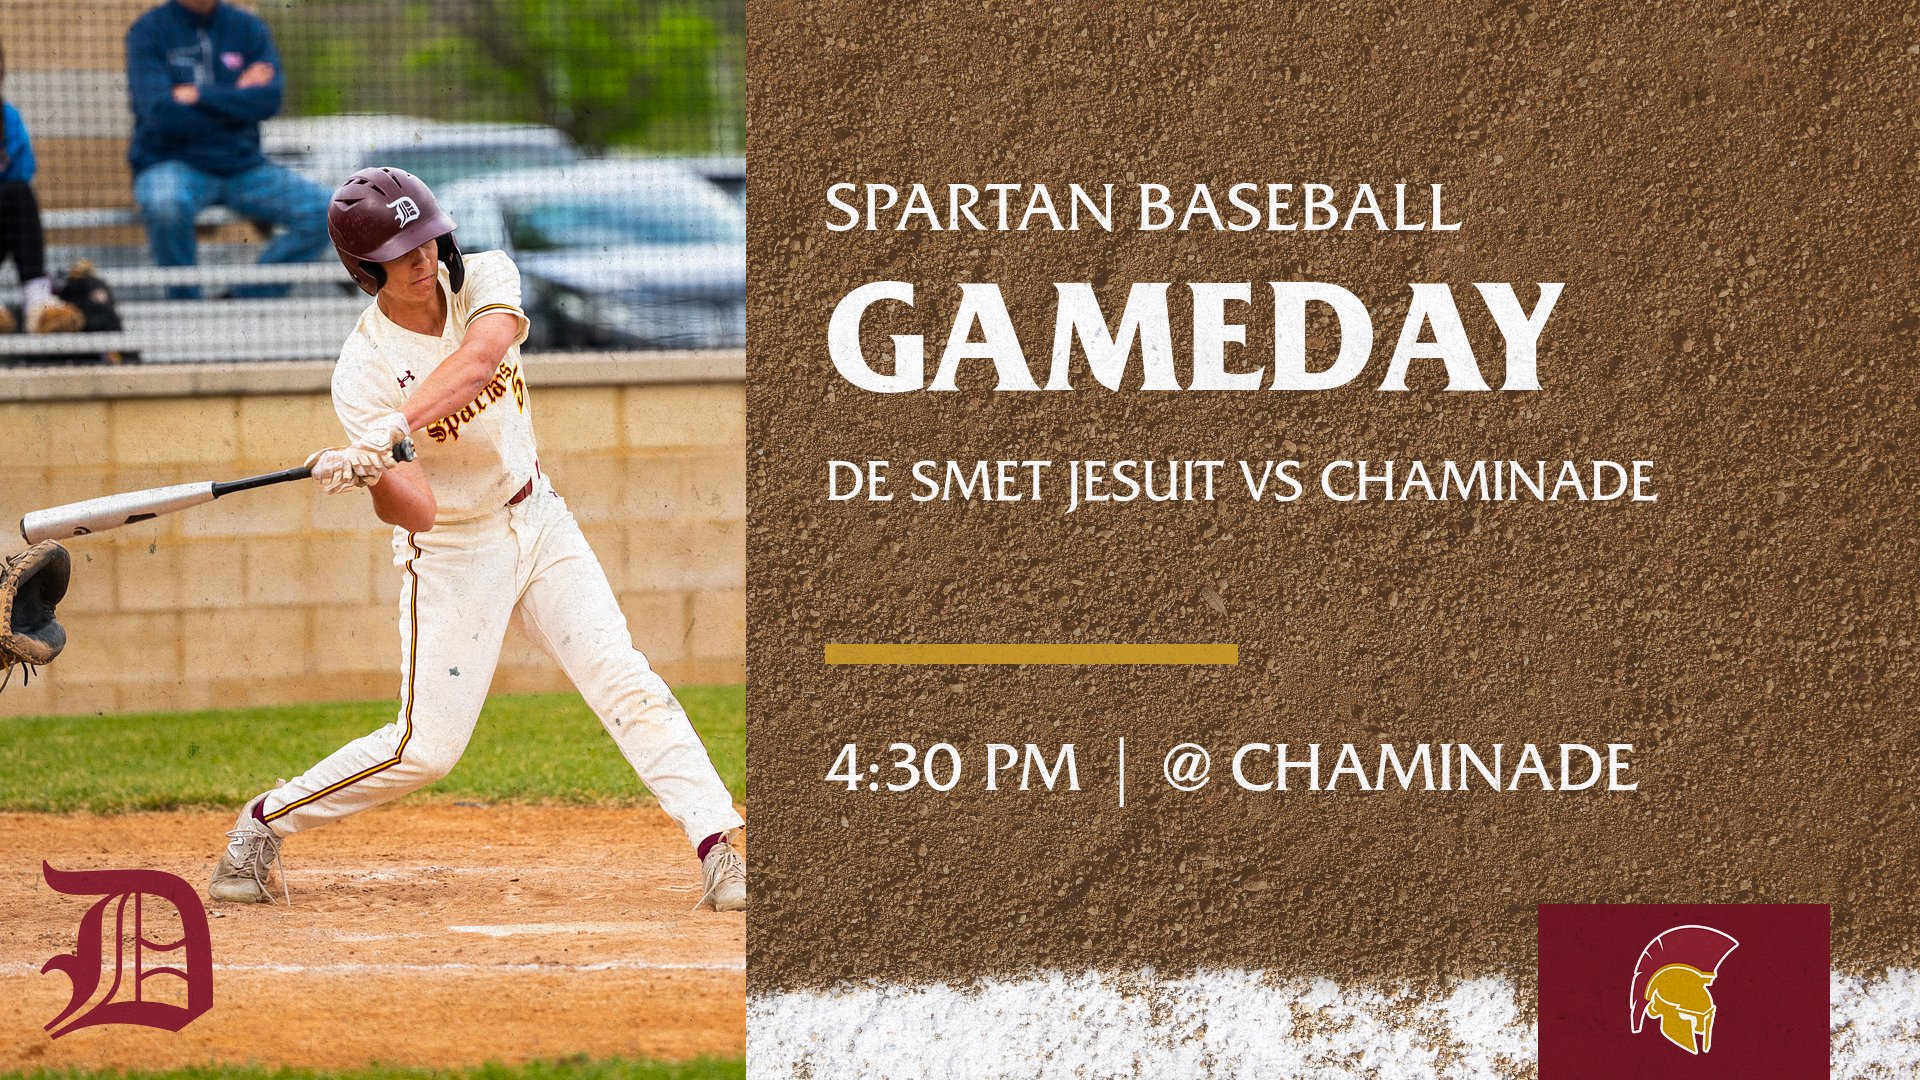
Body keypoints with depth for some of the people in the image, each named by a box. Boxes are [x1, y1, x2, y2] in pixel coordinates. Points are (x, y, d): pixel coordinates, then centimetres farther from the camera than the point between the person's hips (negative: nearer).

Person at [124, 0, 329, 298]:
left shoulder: (248, 28, 7)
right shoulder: (148, 31, -2)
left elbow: (270, 99, -9)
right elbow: (161, 114, -15)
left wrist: (199, 96, -15)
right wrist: (239, 99, -6)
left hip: (243, 165, 4)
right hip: (172, 164, -4)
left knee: (326, 210, -17)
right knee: (165, 205, -38)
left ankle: (251, 299, -7)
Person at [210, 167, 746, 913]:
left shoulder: (485, 279, -10)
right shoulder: (364, 368, -19)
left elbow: (481, 356, -34)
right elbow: (413, 512, -26)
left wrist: (392, 427, -46)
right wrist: (368, 473, -48)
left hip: (538, 520, 4)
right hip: (451, 552, -4)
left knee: (624, 683, -9)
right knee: (425, 747, -4)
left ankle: (719, 851, -10)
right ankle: (263, 825, 14)